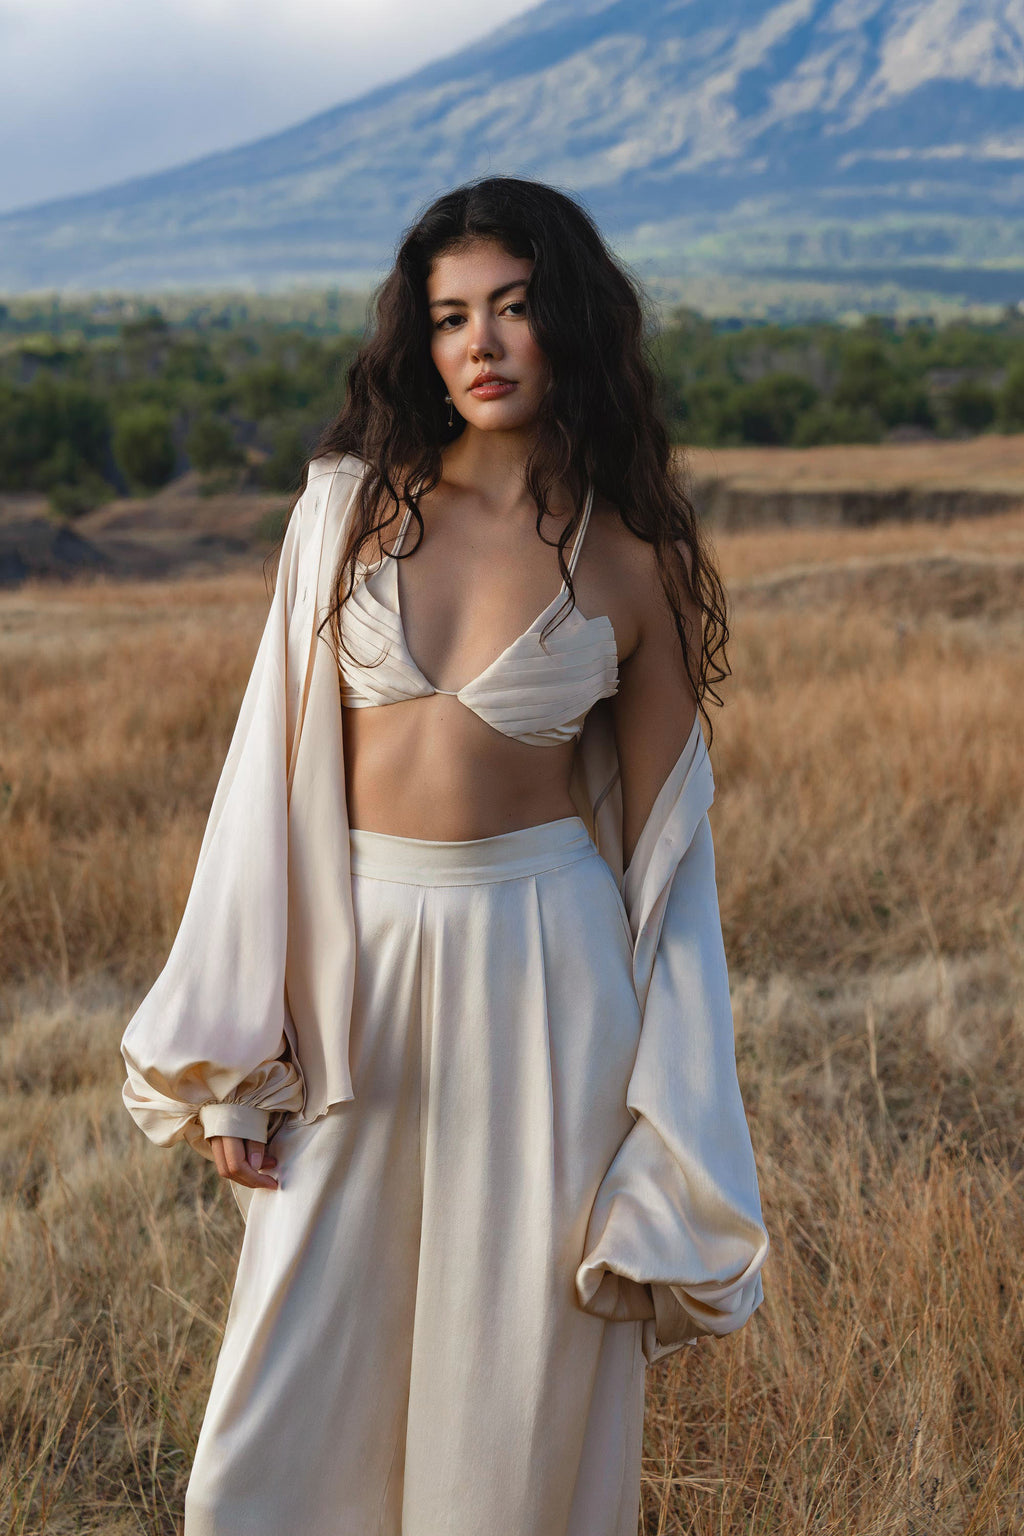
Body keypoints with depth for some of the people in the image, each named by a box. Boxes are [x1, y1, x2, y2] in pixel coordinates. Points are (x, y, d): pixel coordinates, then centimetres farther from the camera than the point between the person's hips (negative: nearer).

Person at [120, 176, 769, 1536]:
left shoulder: (634, 561, -1)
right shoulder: (351, 503, 2)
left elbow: (662, 838, 2)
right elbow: (277, 763, 2)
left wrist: (664, 1158, 0)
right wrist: (235, 1060, -1)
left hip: (543, 975, -1)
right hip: (356, 969, 2)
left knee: (520, 1387, 8)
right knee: (288, 1419, 6)